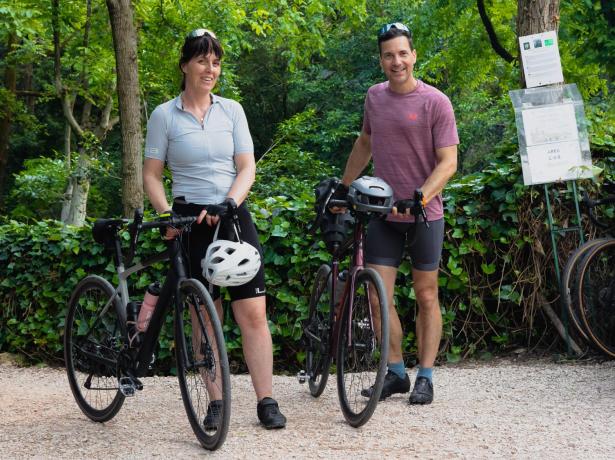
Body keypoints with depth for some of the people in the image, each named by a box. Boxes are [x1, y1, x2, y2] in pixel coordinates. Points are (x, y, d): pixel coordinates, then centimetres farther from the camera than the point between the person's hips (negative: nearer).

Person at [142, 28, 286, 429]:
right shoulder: (165, 115, 1)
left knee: (253, 312, -6)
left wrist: (228, 204, -15)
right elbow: (152, 175, 2)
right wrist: (167, 213, -14)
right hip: (191, 220, -1)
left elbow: (247, 168, 2)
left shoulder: (232, 110, 6)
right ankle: (216, 402, 11)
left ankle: (266, 402, -2)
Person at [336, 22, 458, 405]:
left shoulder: (435, 102, -10)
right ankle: (396, 372, 9)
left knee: (426, 296, 5)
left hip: (424, 215, -4)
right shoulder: (374, 97, 6)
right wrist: (343, 188, 23)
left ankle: (426, 377, 11)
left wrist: (419, 198, -25)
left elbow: (448, 162, -12)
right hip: (383, 214, 4)